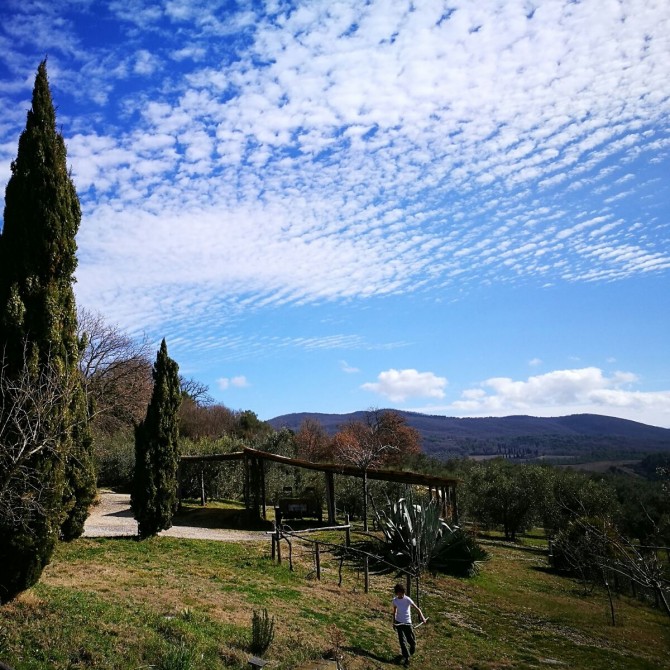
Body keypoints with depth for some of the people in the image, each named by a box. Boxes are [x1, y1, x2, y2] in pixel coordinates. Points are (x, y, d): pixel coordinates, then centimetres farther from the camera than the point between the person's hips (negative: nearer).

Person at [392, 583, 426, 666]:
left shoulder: (407, 599, -16)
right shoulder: (395, 600, -2)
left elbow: (416, 608, -21)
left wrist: (422, 617, -31)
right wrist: (394, 621, 13)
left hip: (407, 622, -3)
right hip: (399, 622, 3)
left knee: (411, 640, 4)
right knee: (402, 640, -2)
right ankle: (406, 657, 7)